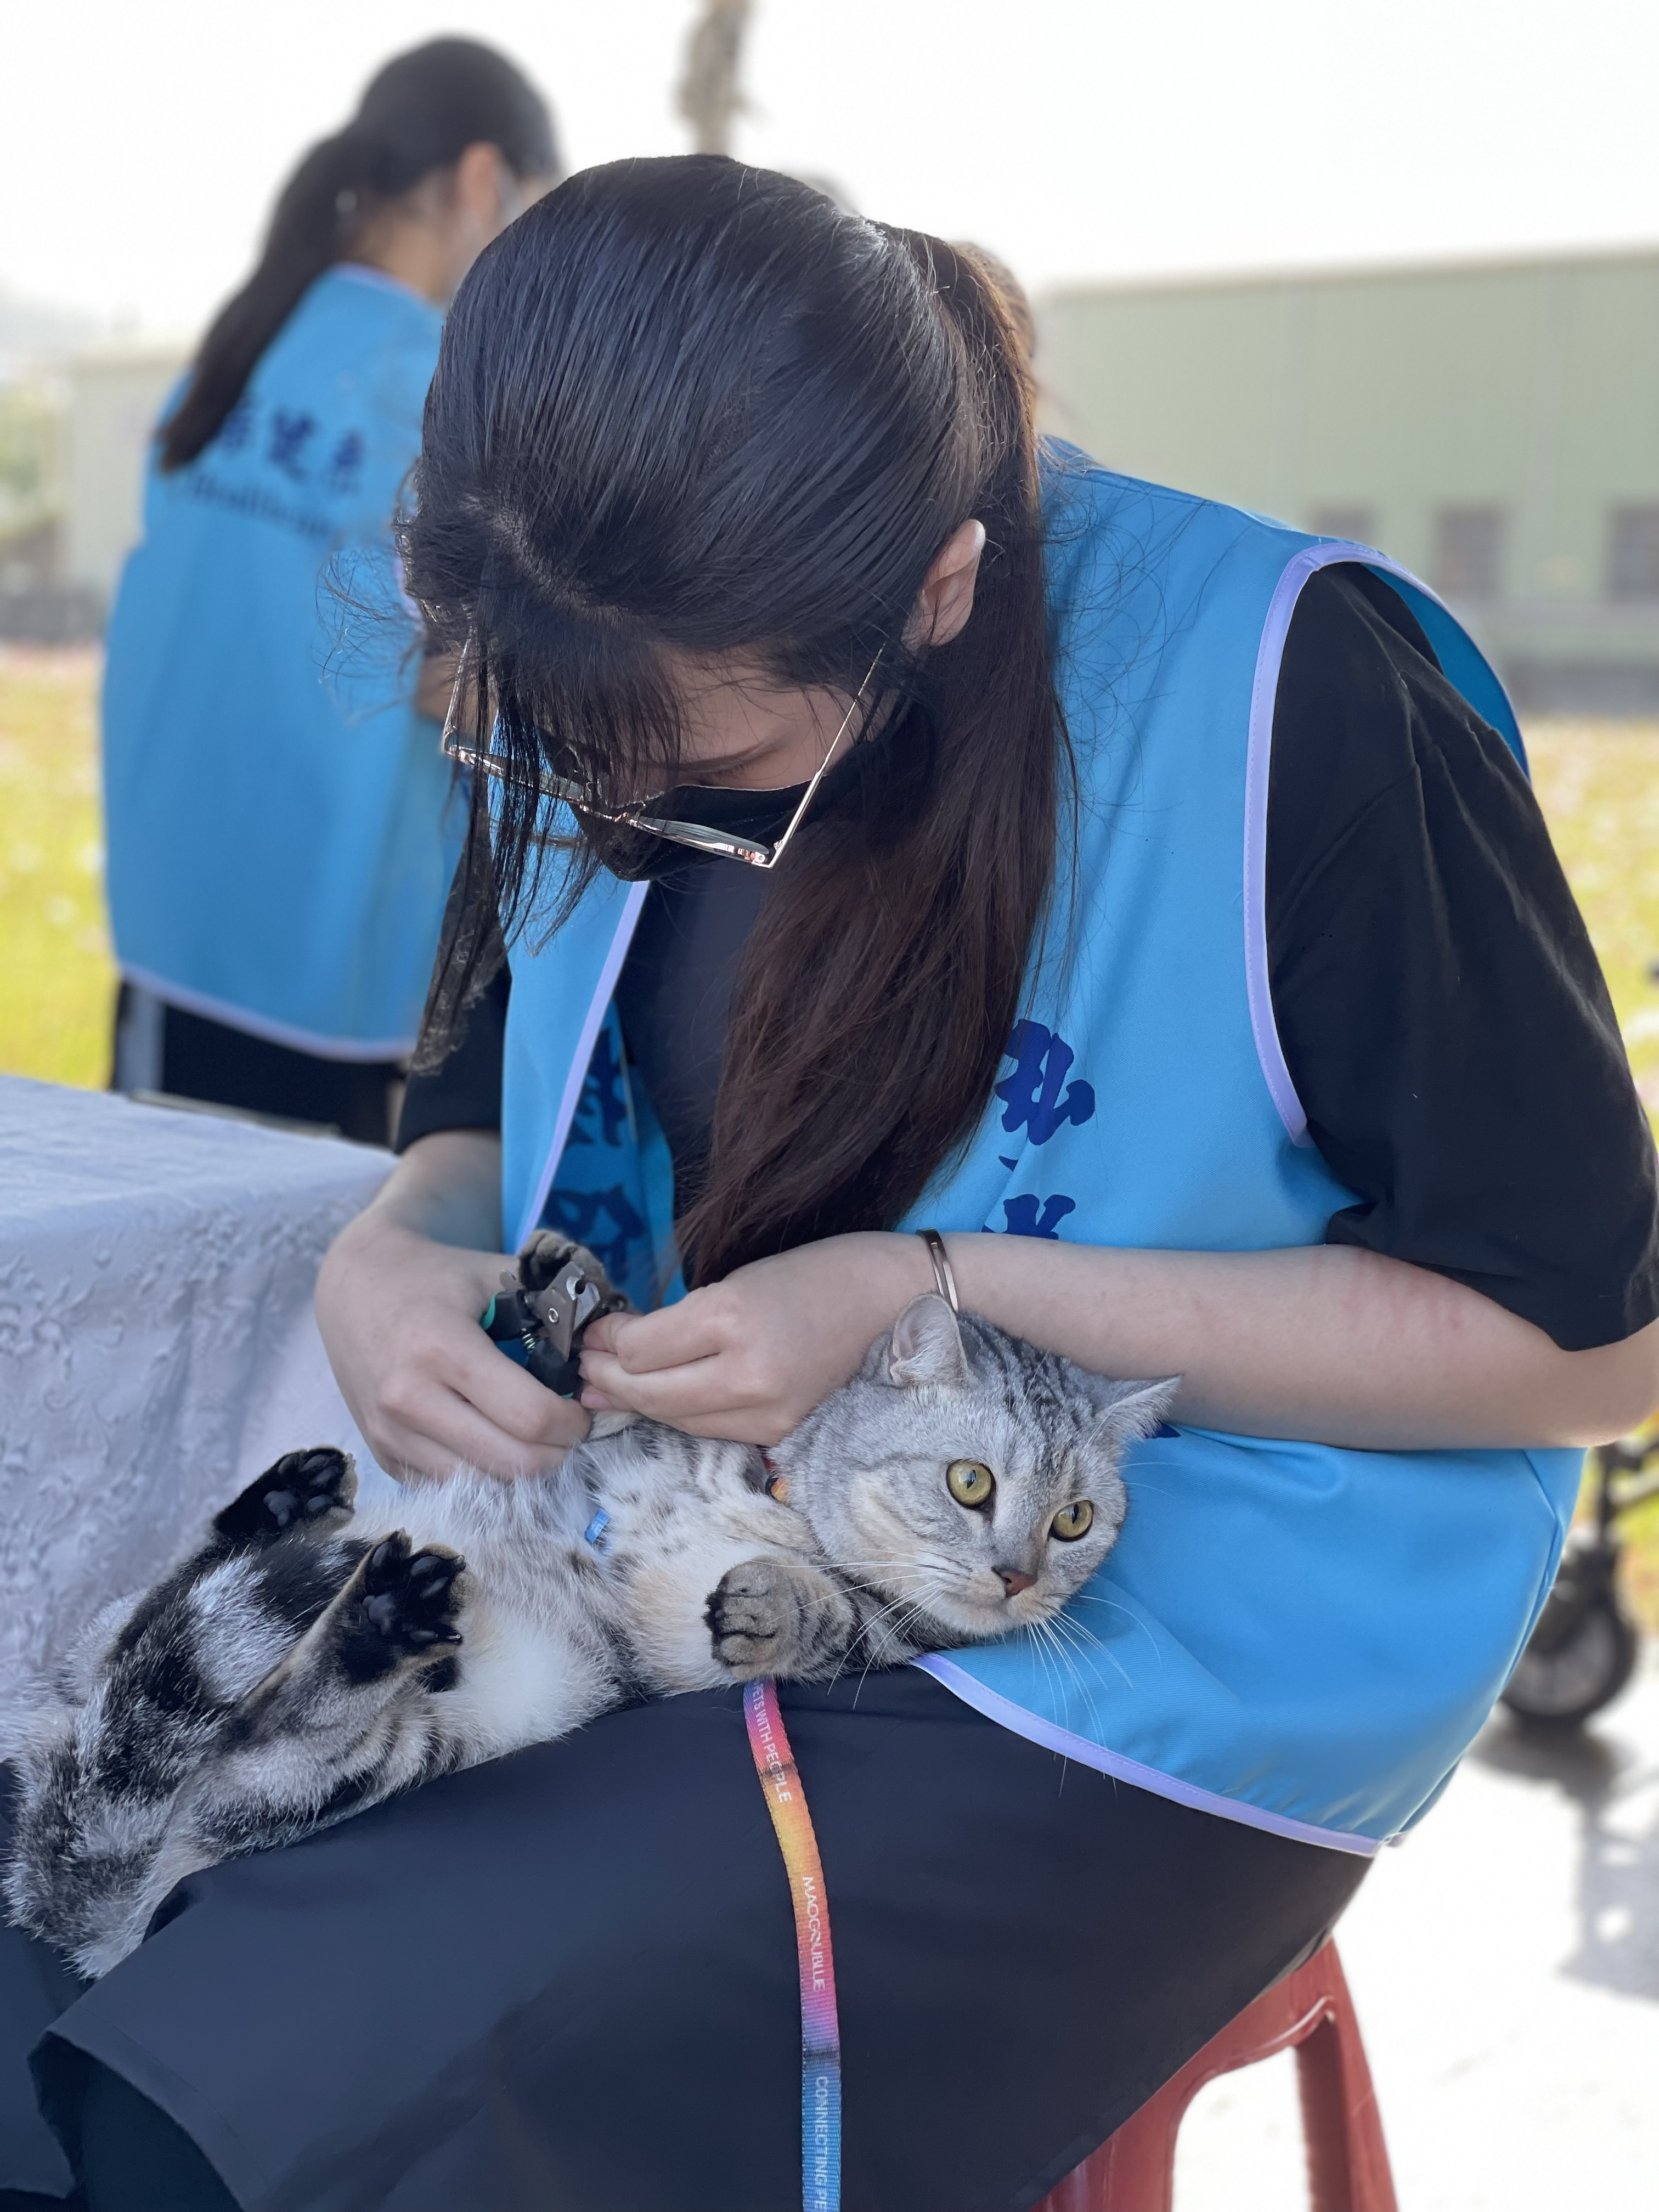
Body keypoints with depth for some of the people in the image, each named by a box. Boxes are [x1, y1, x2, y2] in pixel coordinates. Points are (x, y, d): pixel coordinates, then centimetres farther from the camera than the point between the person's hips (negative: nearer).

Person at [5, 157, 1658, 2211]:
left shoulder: (1285, 695, -19)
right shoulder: (612, 690, 0)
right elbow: (483, 1114, 14)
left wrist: (930, 1290, -20)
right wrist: (389, 1257, -12)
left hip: (1128, 1704, -5)